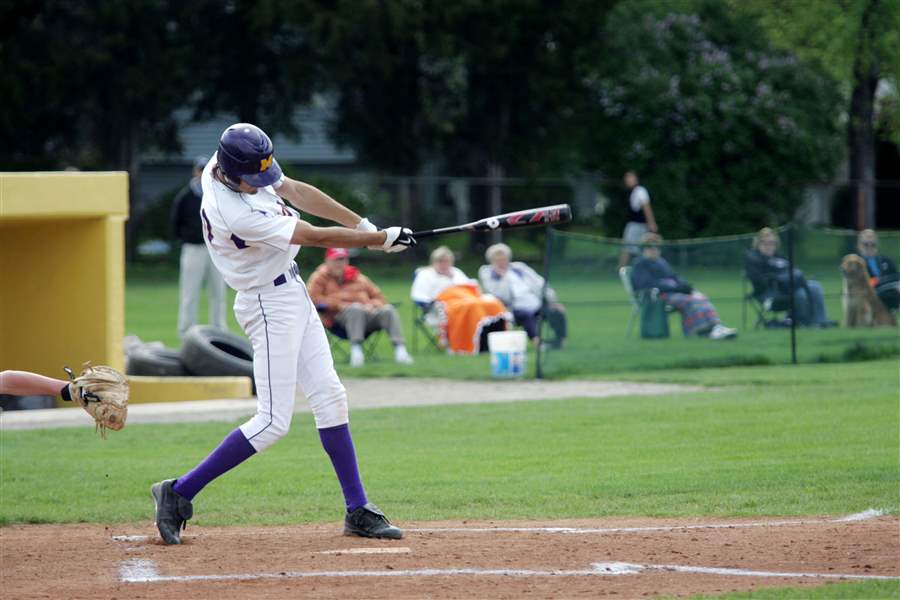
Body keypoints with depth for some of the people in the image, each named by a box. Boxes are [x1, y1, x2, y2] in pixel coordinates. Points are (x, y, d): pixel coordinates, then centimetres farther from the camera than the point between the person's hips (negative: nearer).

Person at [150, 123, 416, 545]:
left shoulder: (223, 165, -5)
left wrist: (363, 225, 0)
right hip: (269, 305, -9)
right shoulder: (236, 214, -30)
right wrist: (382, 240, -15)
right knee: (272, 422, -9)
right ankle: (178, 493, -2)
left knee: (329, 399, 8)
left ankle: (358, 511, 11)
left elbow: (295, 192, 5)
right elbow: (317, 238, -24)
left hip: (291, 293, 9)